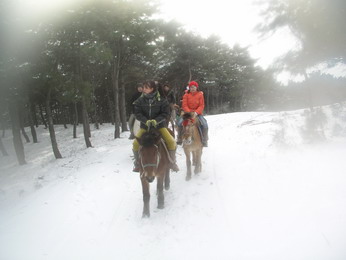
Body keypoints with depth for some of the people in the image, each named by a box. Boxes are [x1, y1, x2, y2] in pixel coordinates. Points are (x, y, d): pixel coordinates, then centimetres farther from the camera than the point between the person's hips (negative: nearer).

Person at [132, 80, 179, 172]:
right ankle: (137, 163, 9)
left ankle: (172, 162, 6)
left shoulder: (161, 100, -7)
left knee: (171, 142, -17)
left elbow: (165, 113, -7)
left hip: (159, 125, -1)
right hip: (145, 125, 1)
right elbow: (137, 114, -5)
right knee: (135, 143, -15)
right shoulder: (140, 101, -2)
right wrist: (146, 121, -22)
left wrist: (156, 120, -22)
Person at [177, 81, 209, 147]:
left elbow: (201, 106, -4)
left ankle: (204, 141, -4)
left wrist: (196, 112, -21)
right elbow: (184, 105, -4)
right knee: (179, 123, -20)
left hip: (197, 113, 0)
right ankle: (179, 140, -1)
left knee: (204, 124, -22)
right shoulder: (186, 95, 1)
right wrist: (189, 112, -20)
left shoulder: (200, 95, 0)